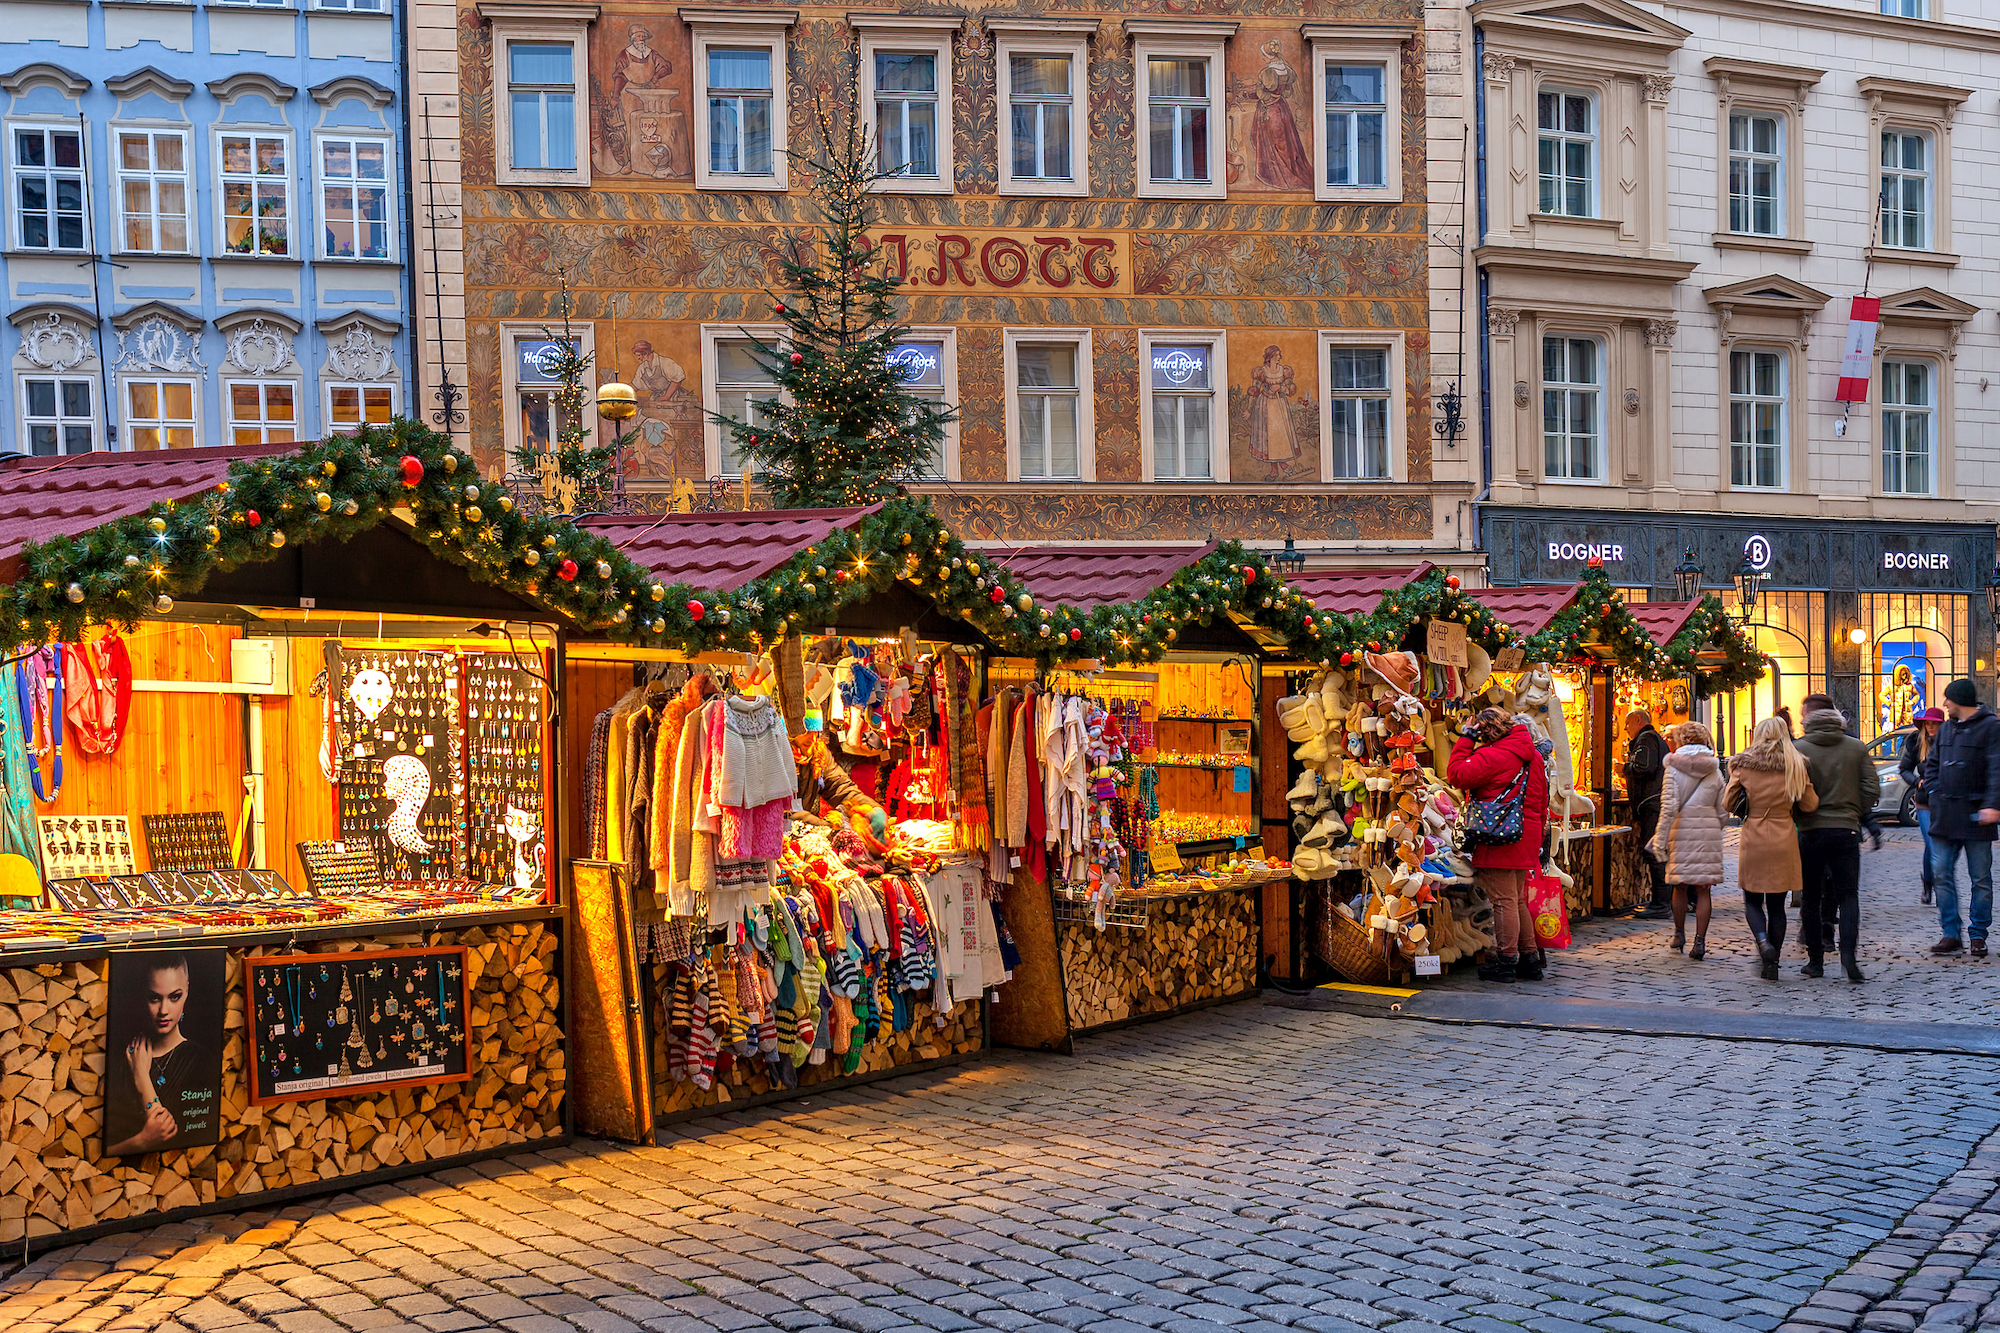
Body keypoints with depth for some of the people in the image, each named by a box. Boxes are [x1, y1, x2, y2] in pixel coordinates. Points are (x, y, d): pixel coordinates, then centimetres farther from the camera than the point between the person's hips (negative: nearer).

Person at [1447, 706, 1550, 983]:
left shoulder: (1493, 756, -14)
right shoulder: (1533, 755, 14)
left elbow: (1456, 775, -15)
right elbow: (1542, 800, 19)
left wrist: (1465, 739, -7)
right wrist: (1537, 838, 25)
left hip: (1501, 838, -9)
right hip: (1526, 837, 9)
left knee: (1504, 900, -3)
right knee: (1518, 899, 17)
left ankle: (1507, 960, 2)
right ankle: (1530, 958, 21)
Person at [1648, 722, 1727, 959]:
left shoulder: (1674, 767, -3)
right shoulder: (1715, 770, 7)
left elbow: (1669, 806, -11)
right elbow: (1722, 810, 7)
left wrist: (1661, 839, -8)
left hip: (1682, 830, -2)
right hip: (1709, 832, 2)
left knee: (1680, 886, 12)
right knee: (1702, 889, 3)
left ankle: (1679, 935, 23)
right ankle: (1700, 941, -1)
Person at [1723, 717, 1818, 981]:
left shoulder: (1743, 764, -3)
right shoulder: (1796, 766, -2)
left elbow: (1728, 803, 1)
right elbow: (1810, 805, 1)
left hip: (1753, 838, -1)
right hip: (1784, 839, 1)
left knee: (1752, 900, 12)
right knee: (1776, 904, 10)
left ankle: (1763, 942, -15)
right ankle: (1772, 963, 10)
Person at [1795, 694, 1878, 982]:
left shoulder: (1799, 748, -6)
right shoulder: (1857, 747, 3)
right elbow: (1872, 790, 0)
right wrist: (1854, 813, 13)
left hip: (1811, 831, -1)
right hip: (1846, 830, 1)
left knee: (1811, 898, 9)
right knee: (1848, 895, 6)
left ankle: (1816, 960, 11)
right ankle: (1848, 952, -14)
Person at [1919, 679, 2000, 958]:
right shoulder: (1946, 728, 15)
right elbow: (1932, 764, 22)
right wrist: (1933, 793, 7)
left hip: (1975, 815, -6)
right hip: (1945, 815, 6)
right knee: (1941, 874, 2)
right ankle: (1950, 933, 7)